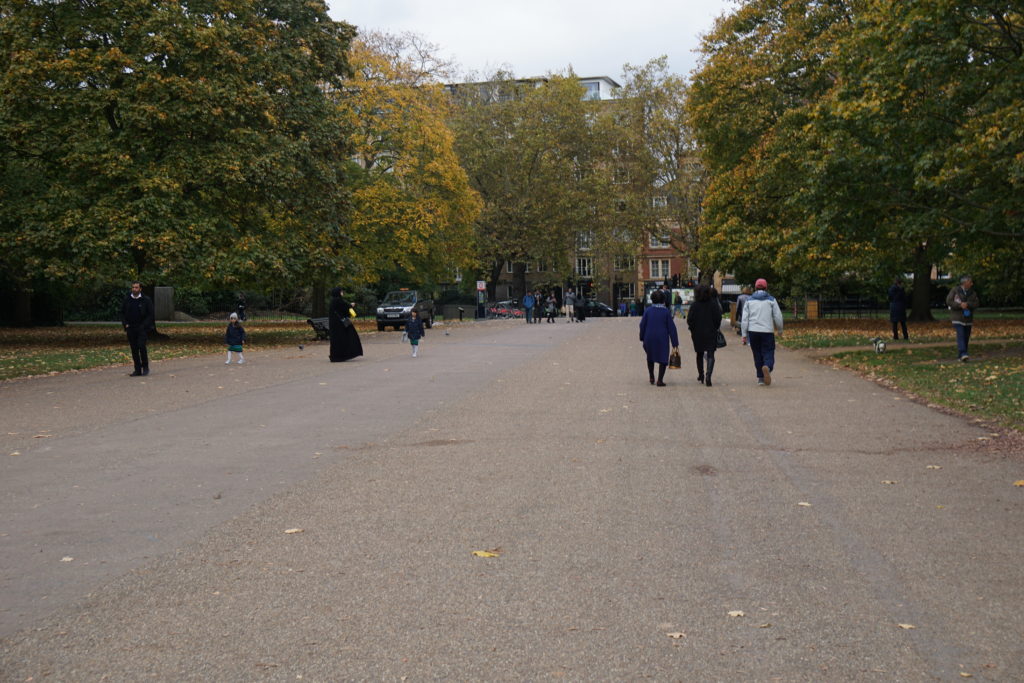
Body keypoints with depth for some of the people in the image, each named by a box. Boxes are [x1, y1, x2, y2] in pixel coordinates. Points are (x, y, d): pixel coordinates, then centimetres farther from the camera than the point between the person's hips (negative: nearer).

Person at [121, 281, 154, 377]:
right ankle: (137, 370, 8)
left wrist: (144, 326, -10)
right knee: (134, 349, 3)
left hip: (142, 328, -4)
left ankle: (145, 367, -1)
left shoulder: (146, 300, -1)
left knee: (141, 346, -17)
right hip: (130, 328, 4)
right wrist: (125, 324, 2)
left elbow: (150, 314, -1)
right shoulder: (127, 299, 8)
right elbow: (122, 313, 16)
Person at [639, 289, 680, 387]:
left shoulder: (648, 310, -2)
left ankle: (651, 377, 25)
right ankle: (660, 380, -4)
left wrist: (642, 338, 11)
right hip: (662, 339, -2)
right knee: (663, 359, 5)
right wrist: (675, 343, -1)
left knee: (650, 357, 22)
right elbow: (671, 328, -4)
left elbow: (642, 325, 0)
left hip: (649, 338, 2)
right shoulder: (666, 311, -4)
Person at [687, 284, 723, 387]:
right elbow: (718, 318, -5)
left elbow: (689, 320, -6)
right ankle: (708, 375, -22)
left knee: (699, 355, 18)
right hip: (711, 333, -1)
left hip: (698, 333, 1)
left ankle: (701, 375, 29)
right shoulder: (713, 304, -6)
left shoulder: (694, 305, -6)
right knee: (710, 355, -2)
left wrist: (692, 330, 8)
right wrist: (715, 328, 10)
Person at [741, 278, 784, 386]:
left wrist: (744, 334, 6)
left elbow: (744, 319, 3)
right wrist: (780, 330, 18)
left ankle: (761, 378, 11)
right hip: (767, 331, -2)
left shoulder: (749, 300, 7)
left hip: (753, 332, 2)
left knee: (757, 355, 10)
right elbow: (778, 317, 3)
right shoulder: (771, 300, 3)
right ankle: (767, 367, -32)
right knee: (768, 353, -1)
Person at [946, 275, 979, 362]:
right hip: (957, 318, -5)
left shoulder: (973, 293, 9)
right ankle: (963, 354, -27)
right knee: (961, 335, -18)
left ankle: (960, 355, 13)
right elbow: (948, 301, -9)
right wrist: (960, 305, -19)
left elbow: (976, 303, -1)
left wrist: (967, 304, -19)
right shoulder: (955, 290, -4)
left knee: (966, 337, 5)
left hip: (968, 318, 5)